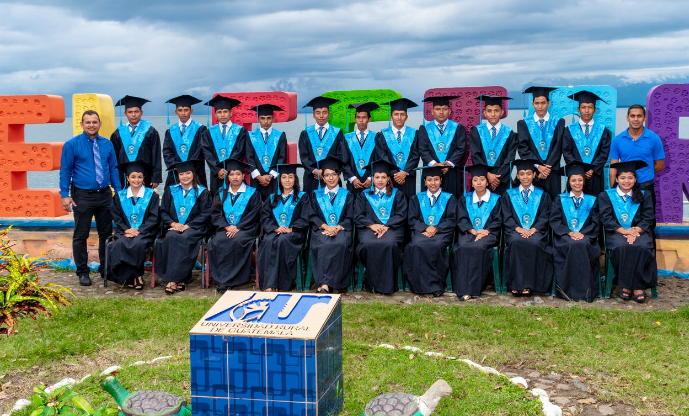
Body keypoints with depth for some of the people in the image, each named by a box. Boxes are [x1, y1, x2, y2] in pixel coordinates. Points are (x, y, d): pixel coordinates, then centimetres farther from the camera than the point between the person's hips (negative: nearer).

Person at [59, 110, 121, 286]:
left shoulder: (107, 144, 6)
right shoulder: (72, 144, -3)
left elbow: (113, 169, 9)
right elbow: (65, 171, -4)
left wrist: (119, 191, 3)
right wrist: (65, 195, -11)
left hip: (104, 195, 3)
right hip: (82, 196, -3)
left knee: (106, 233, 11)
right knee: (81, 235, 4)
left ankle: (105, 268, 25)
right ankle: (82, 272, 16)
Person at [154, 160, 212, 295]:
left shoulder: (202, 192, 8)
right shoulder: (170, 191, 16)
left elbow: (205, 214, -1)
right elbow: (163, 212, 11)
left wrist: (187, 226, -12)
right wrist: (173, 223, -10)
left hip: (193, 228, -2)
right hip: (173, 227, 2)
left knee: (184, 239, -34)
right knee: (171, 237, -32)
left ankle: (173, 280, -34)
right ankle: (179, 279, -32)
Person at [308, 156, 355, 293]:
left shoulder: (347, 195, 17)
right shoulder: (316, 195, 20)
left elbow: (349, 218, 6)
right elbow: (313, 216, 8)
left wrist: (337, 228, -14)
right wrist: (325, 226, -12)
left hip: (341, 230, 0)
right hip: (321, 230, 1)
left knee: (341, 244, -36)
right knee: (322, 245, -35)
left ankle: (324, 284, -37)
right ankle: (324, 283, -38)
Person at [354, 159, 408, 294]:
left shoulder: (397, 195, 20)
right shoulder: (364, 195, 21)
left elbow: (401, 215, 6)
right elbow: (358, 216, 8)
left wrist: (386, 226, -12)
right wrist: (372, 225, -11)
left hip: (391, 227, -1)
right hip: (369, 227, 1)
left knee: (389, 244, -37)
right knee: (368, 244, -36)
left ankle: (387, 284, -27)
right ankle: (371, 283, -22)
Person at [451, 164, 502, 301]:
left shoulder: (496, 199, 13)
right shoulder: (464, 199, 17)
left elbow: (498, 220, 4)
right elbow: (461, 219, 5)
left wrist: (486, 232, -14)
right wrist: (473, 231, -12)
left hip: (488, 233, -1)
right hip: (468, 233, 1)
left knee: (479, 247, -34)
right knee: (462, 247, -32)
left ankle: (473, 288, -33)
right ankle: (463, 289, -33)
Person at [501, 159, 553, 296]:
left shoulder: (542, 195, 16)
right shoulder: (509, 194, 16)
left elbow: (544, 217, 5)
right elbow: (506, 217, 5)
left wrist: (533, 230, -13)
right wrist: (519, 229, -13)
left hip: (536, 231, 0)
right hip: (515, 231, 0)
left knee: (534, 243, -34)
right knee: (516, 242, -34)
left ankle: (528, 285, -28)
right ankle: (516, 284, -30)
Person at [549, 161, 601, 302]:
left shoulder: (591, 200, 19)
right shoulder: (560, 199, 17)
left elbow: (595, 223, 9)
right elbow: (554, 221, 4)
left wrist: (583, 233, -11)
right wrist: (569, 233, -13)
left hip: (586, 236, 1)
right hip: (565, 237, -1)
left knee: (582, 245, -37)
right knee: (572, 245, -37)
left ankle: (585, 290, -31)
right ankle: (569, 290, -33)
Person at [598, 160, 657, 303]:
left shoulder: (644, 195, 15)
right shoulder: (606, 196, 10)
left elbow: (649, 218, 4)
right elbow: (606, 218, -1)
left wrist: (636, 230, -15)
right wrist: (623, 231, -16)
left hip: (639, 231, 1)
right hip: (616, 232, -1)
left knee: (642, 247, -33)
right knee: (621, 247, -34)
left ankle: (637, 285, -23)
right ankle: (626, 284, -23)